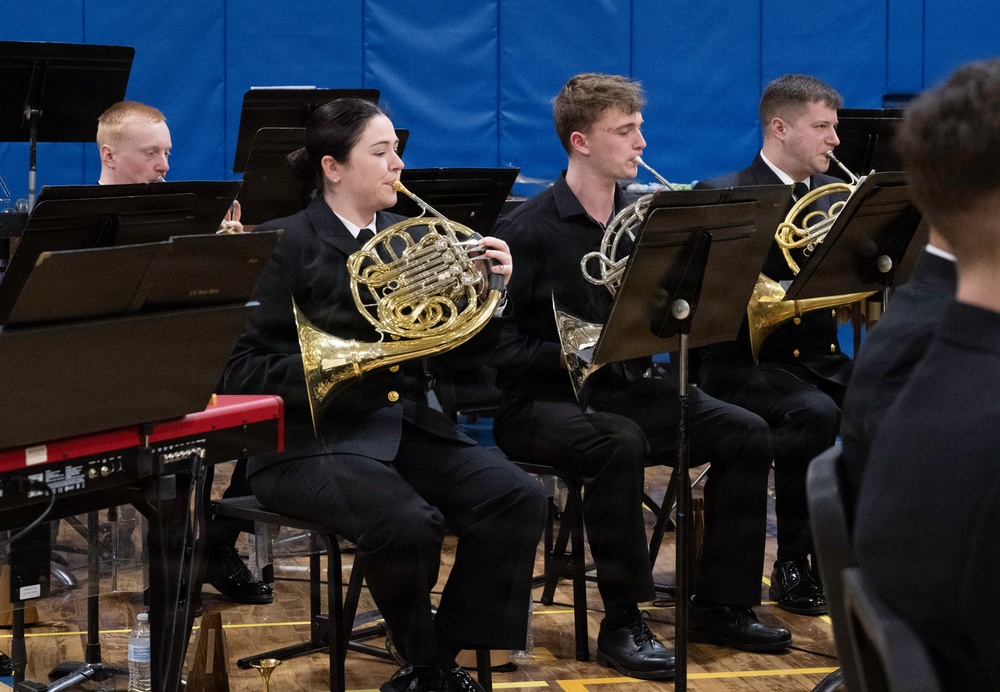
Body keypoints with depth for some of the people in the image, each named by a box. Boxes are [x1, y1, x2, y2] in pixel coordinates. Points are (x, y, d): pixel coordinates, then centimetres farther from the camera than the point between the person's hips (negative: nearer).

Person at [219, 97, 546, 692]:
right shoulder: (287, 244, -4)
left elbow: (460, 358, 12)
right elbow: (245, 372, -10)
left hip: (407, 427, 6)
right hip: (314, 438, -6)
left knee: (520, 498, -17)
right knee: (410, 524, -33)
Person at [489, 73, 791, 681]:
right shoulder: (526, 231, -11)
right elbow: (496, 345, -14)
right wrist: (565, 355, -28)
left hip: (628, 387, 7)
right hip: (542, 402, -7)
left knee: (746, 433, -11)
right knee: (619, 443, -37)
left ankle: (721, 605, -1)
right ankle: (622, 624, -25)